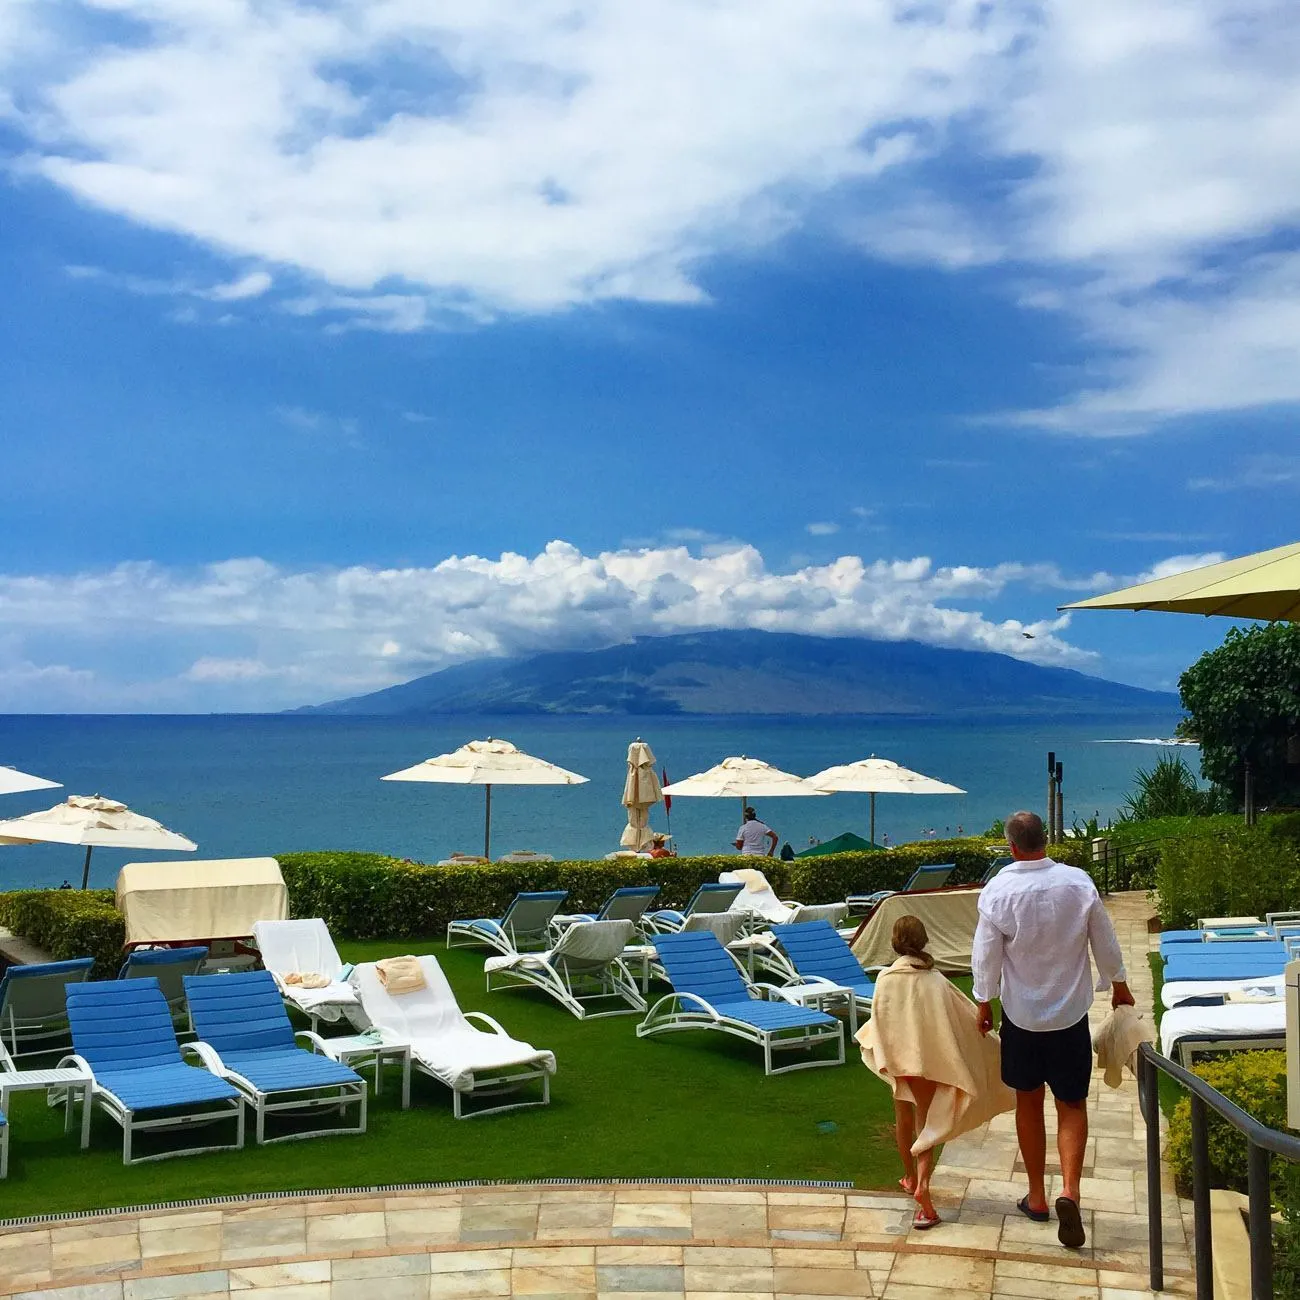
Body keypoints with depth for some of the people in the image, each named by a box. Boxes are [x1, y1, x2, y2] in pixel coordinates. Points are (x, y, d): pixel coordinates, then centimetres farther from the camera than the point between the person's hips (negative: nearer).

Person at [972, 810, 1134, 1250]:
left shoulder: (997, 891, -15)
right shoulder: (1079, 882, -11)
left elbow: (986, 955, -8)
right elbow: (1105, 942, 0)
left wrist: (984, 1003, 7)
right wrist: (1119, 985, 17)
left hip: (1021, 1014, 0)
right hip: (1070, 1013, 0)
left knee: (1029, 1101, 15)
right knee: (1072, 1105, 9)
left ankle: (1037, 1197, 24)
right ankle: (1070, 1190, -11)